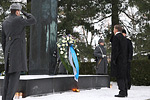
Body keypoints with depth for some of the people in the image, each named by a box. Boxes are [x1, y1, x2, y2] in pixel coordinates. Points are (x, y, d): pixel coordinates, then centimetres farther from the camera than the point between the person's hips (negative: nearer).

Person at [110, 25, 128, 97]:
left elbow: (115, 49, -17)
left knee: (119, 77, -8)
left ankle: (122, 92, -11)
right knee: (123, 76, 10)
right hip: (124, 59, 9)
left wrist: (113, 60, -15)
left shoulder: (116, 37, -10)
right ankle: (125, 92, 12)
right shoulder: (124, 38, 17)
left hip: (118, 60, -9)